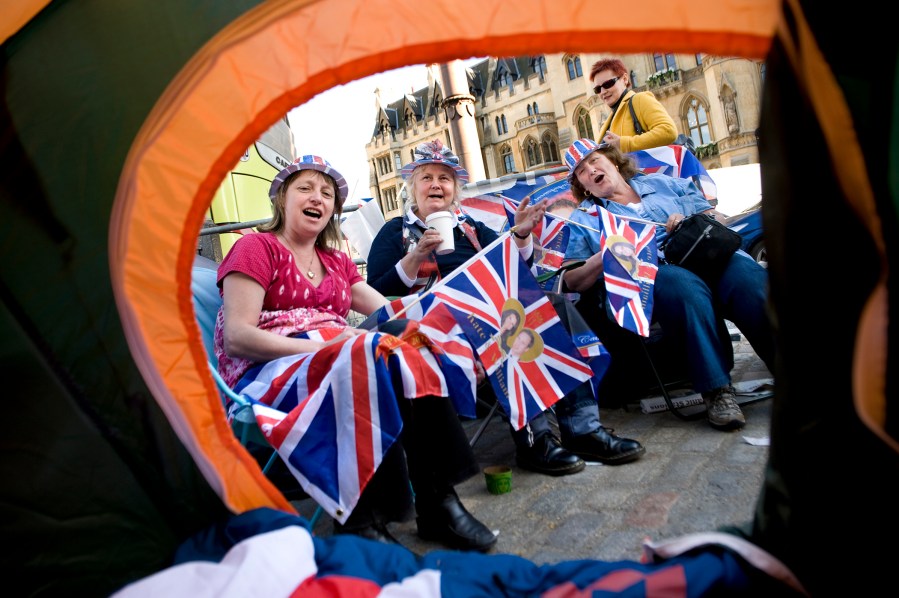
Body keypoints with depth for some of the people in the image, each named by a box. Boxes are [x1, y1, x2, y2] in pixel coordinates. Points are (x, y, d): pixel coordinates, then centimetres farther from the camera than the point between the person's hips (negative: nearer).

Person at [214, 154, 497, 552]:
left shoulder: (337, 263, 23)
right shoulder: (256, 248, 4)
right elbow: (237, 338, -9)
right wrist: (320, 346, -21)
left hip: (338, 363, 6)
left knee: (413, 357, -24)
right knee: (374, 363, -33)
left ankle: (437, 500, -21)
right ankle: (358, 519, -25)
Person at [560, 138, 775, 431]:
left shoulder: (664, 183, 26)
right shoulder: (583, 219, 20)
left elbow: (715, 217, 22)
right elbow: (571, 280, 8)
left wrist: (690, 222, 0)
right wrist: (607, 256, -8)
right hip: (650, 275, -2)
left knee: (749, 278, -31)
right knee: (684, 285, -38)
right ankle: (716, 390, -31)